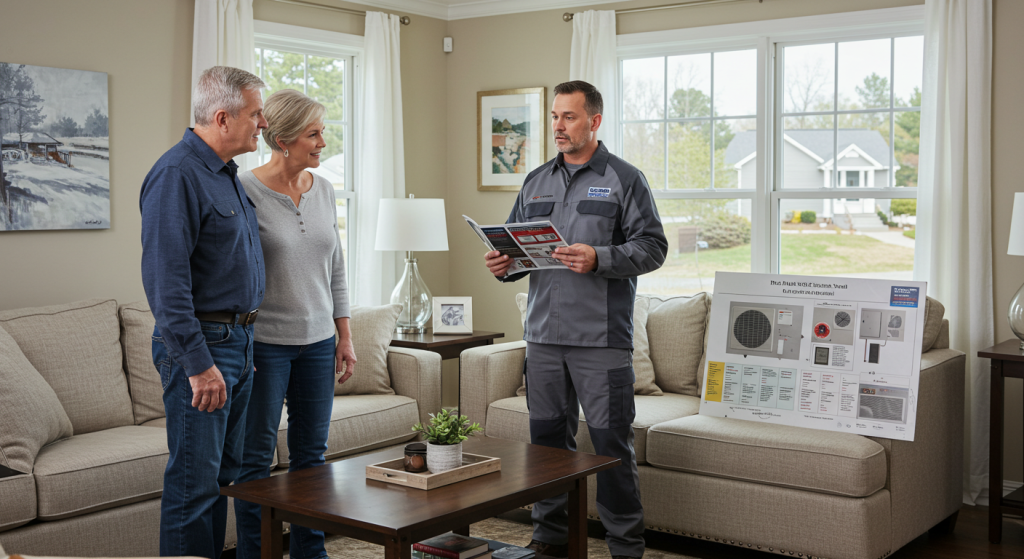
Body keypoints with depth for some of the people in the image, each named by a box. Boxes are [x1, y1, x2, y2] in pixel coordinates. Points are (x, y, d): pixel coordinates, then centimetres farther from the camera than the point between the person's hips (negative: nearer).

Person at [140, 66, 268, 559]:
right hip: (201, 346, -10)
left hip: (238, 342, 10)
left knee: (223, 474, 16)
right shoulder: (177, 175, -17)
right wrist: (198, 364, -25)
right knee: (195, 480, -3)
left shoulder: (227, 174, 15)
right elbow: (166, 281, -23)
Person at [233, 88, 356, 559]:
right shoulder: (246, 191, -10)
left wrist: (345, 335, 12)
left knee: (312, 454, 12)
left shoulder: (323, 189, 7)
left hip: (318, 341, 6)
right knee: (256, 456, 3)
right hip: (265, 343, -5)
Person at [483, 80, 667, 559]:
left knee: (612, 444, -1)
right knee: (546, 440, 11)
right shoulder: (536, 182, 16)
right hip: (543, 336, 5)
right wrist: (503, 264, -2)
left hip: (601, 339, -5)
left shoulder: (625, 179, 1)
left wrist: (598, 260, -20)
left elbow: (653, 246, -6)